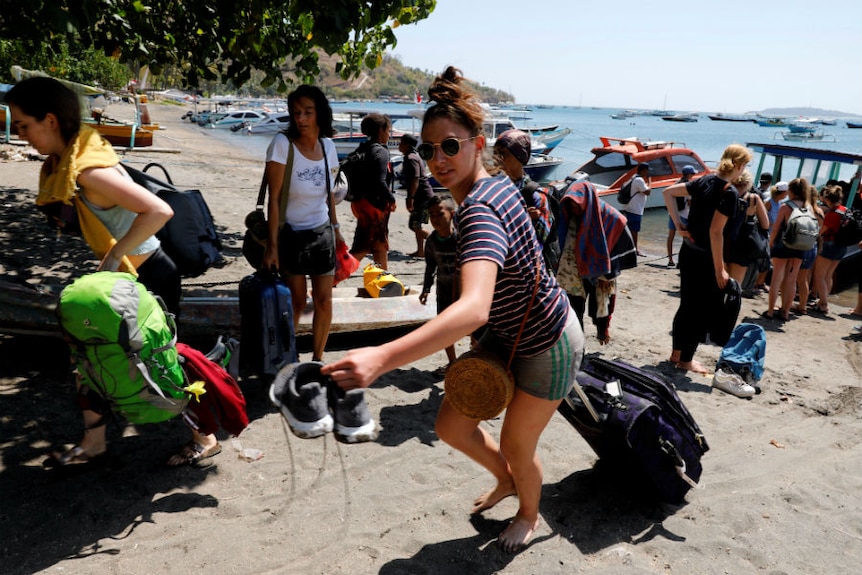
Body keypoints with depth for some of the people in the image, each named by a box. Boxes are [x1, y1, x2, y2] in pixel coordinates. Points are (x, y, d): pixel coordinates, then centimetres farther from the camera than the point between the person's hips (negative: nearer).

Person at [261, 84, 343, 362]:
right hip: (291, 234, -4)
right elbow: (273, 198, -15)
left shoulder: (327, 145, 0)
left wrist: (336, 228, 14)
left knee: (324, 301, 5)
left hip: (322, 233, 4)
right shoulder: (282, 143, -15)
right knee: (297, 302, 3)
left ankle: (317, 358, 23)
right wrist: (272, 245, -18)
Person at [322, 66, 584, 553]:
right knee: (452, 424, 13)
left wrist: (382, 357, -67)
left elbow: (473, 308, -54)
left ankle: (529, 516, 48)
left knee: (517, 446, 14)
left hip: (547, 348, -8)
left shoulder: (479, 212, -36)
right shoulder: (496, 184, -6)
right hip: (510, 333, 8)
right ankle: (506, 480, 45)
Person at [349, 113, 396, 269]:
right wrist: (392, 199, -9)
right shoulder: (381, 151, -15)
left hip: (365, 202, 10)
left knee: (381, 245, 17)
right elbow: (380, 182, -23)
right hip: (373, 205, -10)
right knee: (362, 249, -5)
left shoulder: (366, 149, 12)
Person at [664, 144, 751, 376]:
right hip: (704, 257, -8)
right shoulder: (729, 192, -17)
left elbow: (668, 192, 9)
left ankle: (676, 353, 28)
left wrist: (678, 224, 6)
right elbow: (715, 232, -22)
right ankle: (686, 359, 15)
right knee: (702, 309, 6)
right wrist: (720, 270, -17)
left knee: (687, 304, 18)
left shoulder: (705, 180, 5)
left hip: (688, 251, 8)